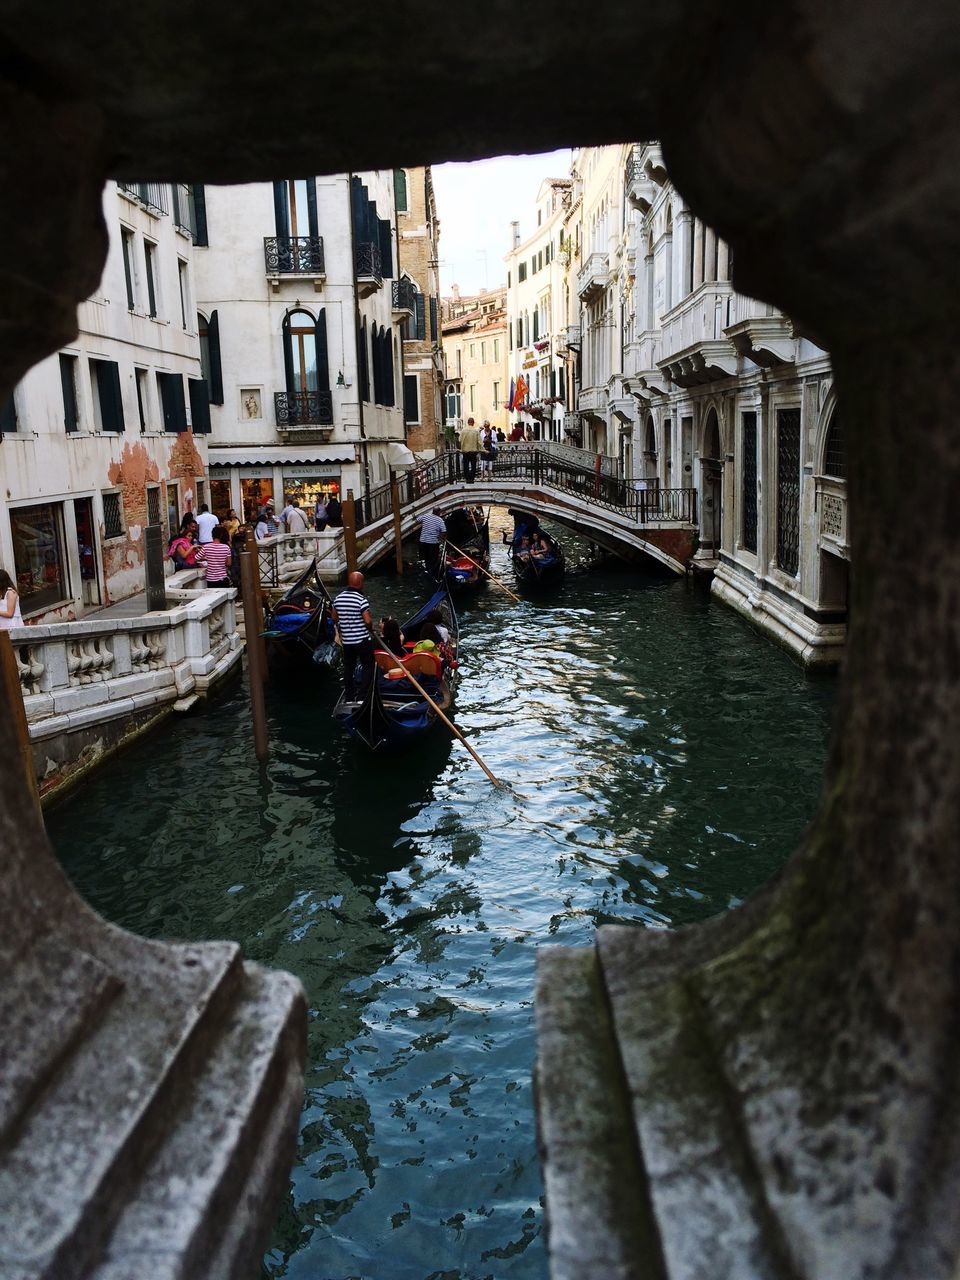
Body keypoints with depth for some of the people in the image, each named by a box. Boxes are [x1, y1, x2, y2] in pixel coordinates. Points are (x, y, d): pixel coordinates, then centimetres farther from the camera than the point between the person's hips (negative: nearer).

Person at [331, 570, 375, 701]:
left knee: (348, 667, 15)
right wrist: (371, 628, 0)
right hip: (362, 640, -6)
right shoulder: (361, 599, -18)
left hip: (346, 640, 6)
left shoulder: (338, 599, 1)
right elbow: (368, 621, -20)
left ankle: (349, 697, 21)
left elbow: (334, 618, 11)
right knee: (367, 666, 9)